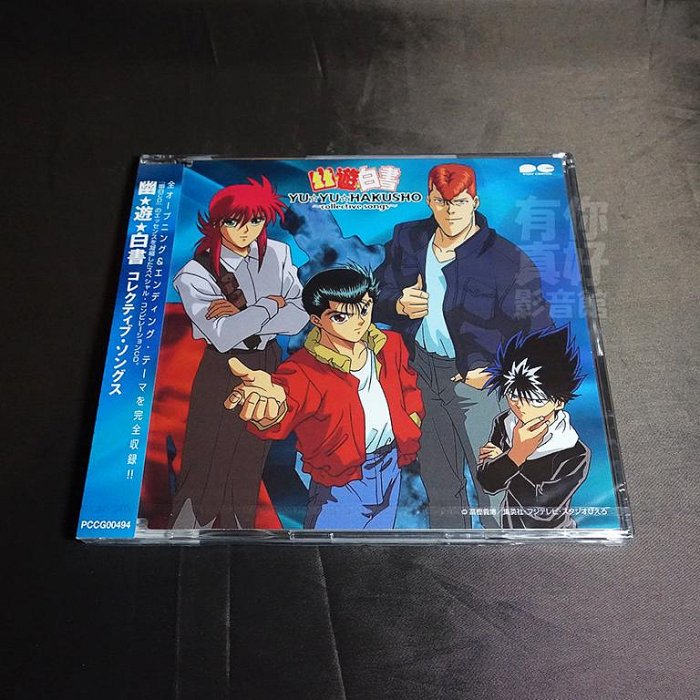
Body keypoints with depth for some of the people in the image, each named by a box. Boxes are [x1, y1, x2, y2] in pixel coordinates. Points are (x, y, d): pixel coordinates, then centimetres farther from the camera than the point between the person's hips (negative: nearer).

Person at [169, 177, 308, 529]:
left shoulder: (277, 253, -3)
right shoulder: (195, 274, -14)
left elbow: (300, 315, -11)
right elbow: (223, 336, -26)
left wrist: (242, 314, -20)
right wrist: (270, 304, -16)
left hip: (267, 365, 4)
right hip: (222, 372, -4)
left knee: (249, 465, 19)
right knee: (208, 466, 7)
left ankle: (238, 527, 39)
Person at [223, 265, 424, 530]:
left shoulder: (390, 345, -7)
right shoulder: (305, 369, -25)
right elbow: (290, 400, -48)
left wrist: (412, 419, -1)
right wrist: (273, 400, -70)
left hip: (391, 468, 6)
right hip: (342, 481, -5)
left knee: (381, 529, 26)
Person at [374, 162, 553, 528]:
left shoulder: (507, 260, -15)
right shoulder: (407, 238, 1)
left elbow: (536, 330, -12)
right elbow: (378, 296, 5)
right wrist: (399, 305, -17)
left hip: (476, 377, -4)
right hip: (421, 370, 5)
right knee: (437, 480, 20)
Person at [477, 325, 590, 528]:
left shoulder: (575, 455, -29)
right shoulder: (504, 424, -18)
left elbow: (543, 509, -29)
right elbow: (487, 483, -16)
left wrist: (502, 459, -26)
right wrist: (517, 453, -31)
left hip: (552, 532, -3)